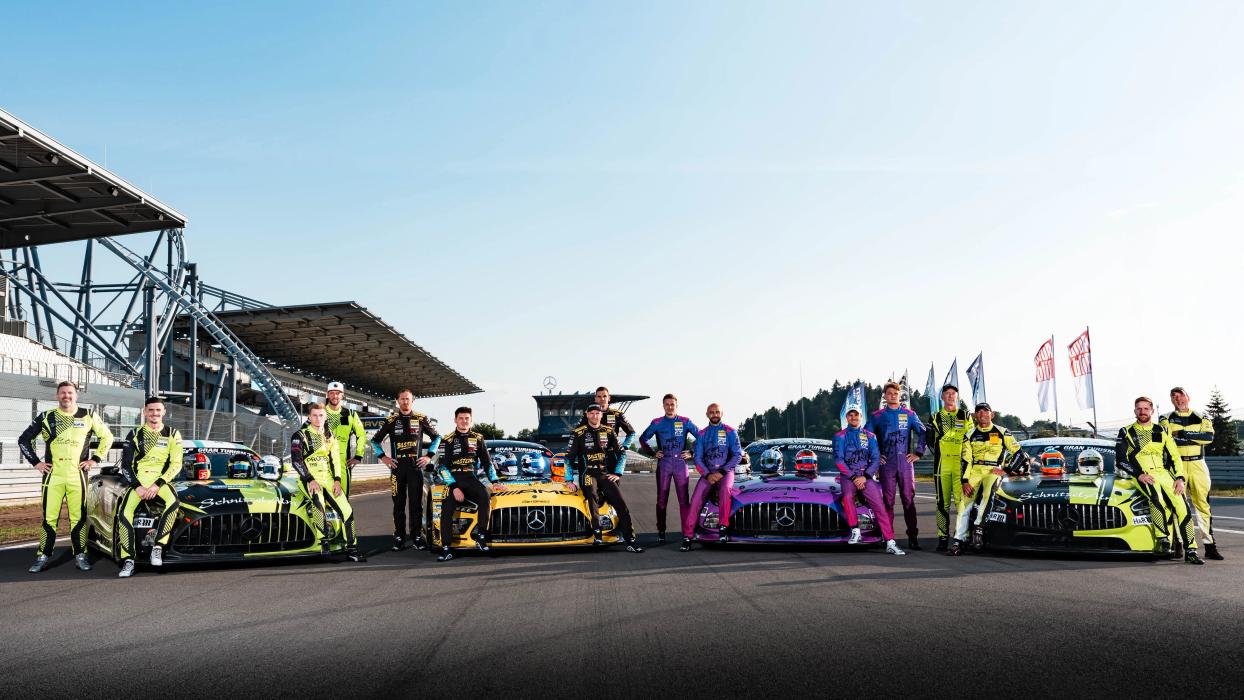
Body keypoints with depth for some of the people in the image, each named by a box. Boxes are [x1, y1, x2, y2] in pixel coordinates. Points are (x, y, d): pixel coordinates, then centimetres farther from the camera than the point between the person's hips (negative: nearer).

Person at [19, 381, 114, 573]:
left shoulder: (87, 416, 6)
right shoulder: (46, 417, 7)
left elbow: (107, 436, 12)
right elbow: (24, 439, 14)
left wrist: (95, 458, 4)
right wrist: (35, 461, 6)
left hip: (77, 476, -1)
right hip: (52, 475, 1)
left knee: (79, 517, 0)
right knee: (49, 517, 1)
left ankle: (80, 556, 7)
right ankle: (43, 556, 10)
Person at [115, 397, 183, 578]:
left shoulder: (172, 434, 9)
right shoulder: (135, 434, 13)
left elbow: (176, 464, 2)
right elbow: (126, 465, 8)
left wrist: (158, 485, -12)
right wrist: (137, 486, -9)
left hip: (161, 480, -2)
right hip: (138, 480, 2)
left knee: (173, 503, -35)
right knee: (124, 512, -25)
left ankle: (158, 547, -28)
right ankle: (128, 560, -22)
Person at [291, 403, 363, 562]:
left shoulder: (330, 437, 17)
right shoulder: (300, 435, 1)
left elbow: (335, 460, 13)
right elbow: (296, 460, -8)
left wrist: (337, 480, -2)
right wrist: (310, 480, -18)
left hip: (328, 479, 5)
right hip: (308, 479, -5)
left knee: (347, 510, -9)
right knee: (318, 500, -37)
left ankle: (351, 549, -1)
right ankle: (324, 543, -34)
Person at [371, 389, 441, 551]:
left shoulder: (421, 419, 7)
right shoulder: (391, 420, 8)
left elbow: (437, 437, 16)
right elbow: (375, 440, 15)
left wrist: (429, 456, 7)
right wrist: (383, 457, 4)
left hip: (416, 465, 0)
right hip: (397, 466, 1)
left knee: (416, 503, -1)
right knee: (398, 503, 3)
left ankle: (417, 535, 5)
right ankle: (399, 537, 8)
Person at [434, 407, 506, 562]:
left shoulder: (477, 438, 16)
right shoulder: (448, 440, 7)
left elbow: (487, 462, 20)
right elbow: (442, 467, -1)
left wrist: (495, 482, 5)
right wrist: (454, 487, -14)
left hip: (471, 479, 1)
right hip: (453, 480, -1)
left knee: (484, 494, -31)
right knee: (446, 510, -21)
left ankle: (480, 533, -24)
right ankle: (446, 548, -18)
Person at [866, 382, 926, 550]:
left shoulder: (909, 414, 10)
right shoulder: (877, 416, 7)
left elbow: (922, 432, 11)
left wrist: (918, 453, 3)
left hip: (905, 462, 1)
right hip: (886, 463, 0)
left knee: (909, 499, -1)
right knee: (888, 500, 0)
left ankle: (912, 536, 2)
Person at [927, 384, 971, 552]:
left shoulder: (966, 416, 11)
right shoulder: (935, 418, 13)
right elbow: (931, 441, 16)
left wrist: (965, 457, 2)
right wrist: (940, 454, 7)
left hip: (961, 464, -1)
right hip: (942, 465, 2)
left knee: (961, 500, -12)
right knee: (942, 502, 2)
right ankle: (943, 536, 6)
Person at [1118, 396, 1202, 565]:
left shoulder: (1162, 431, 19)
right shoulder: (1126, 433, 11)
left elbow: (1175, 456, 15)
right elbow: (1120, 460, 2)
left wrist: (1180, 478, 0)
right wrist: (1139, 474, -12)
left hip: (1164, 472, 3)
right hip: (1142, 475, -3)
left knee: (1182, 506, -17)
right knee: (1156, 497, -35)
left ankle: (1190, 551, -11)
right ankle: (1163, 540, -30)